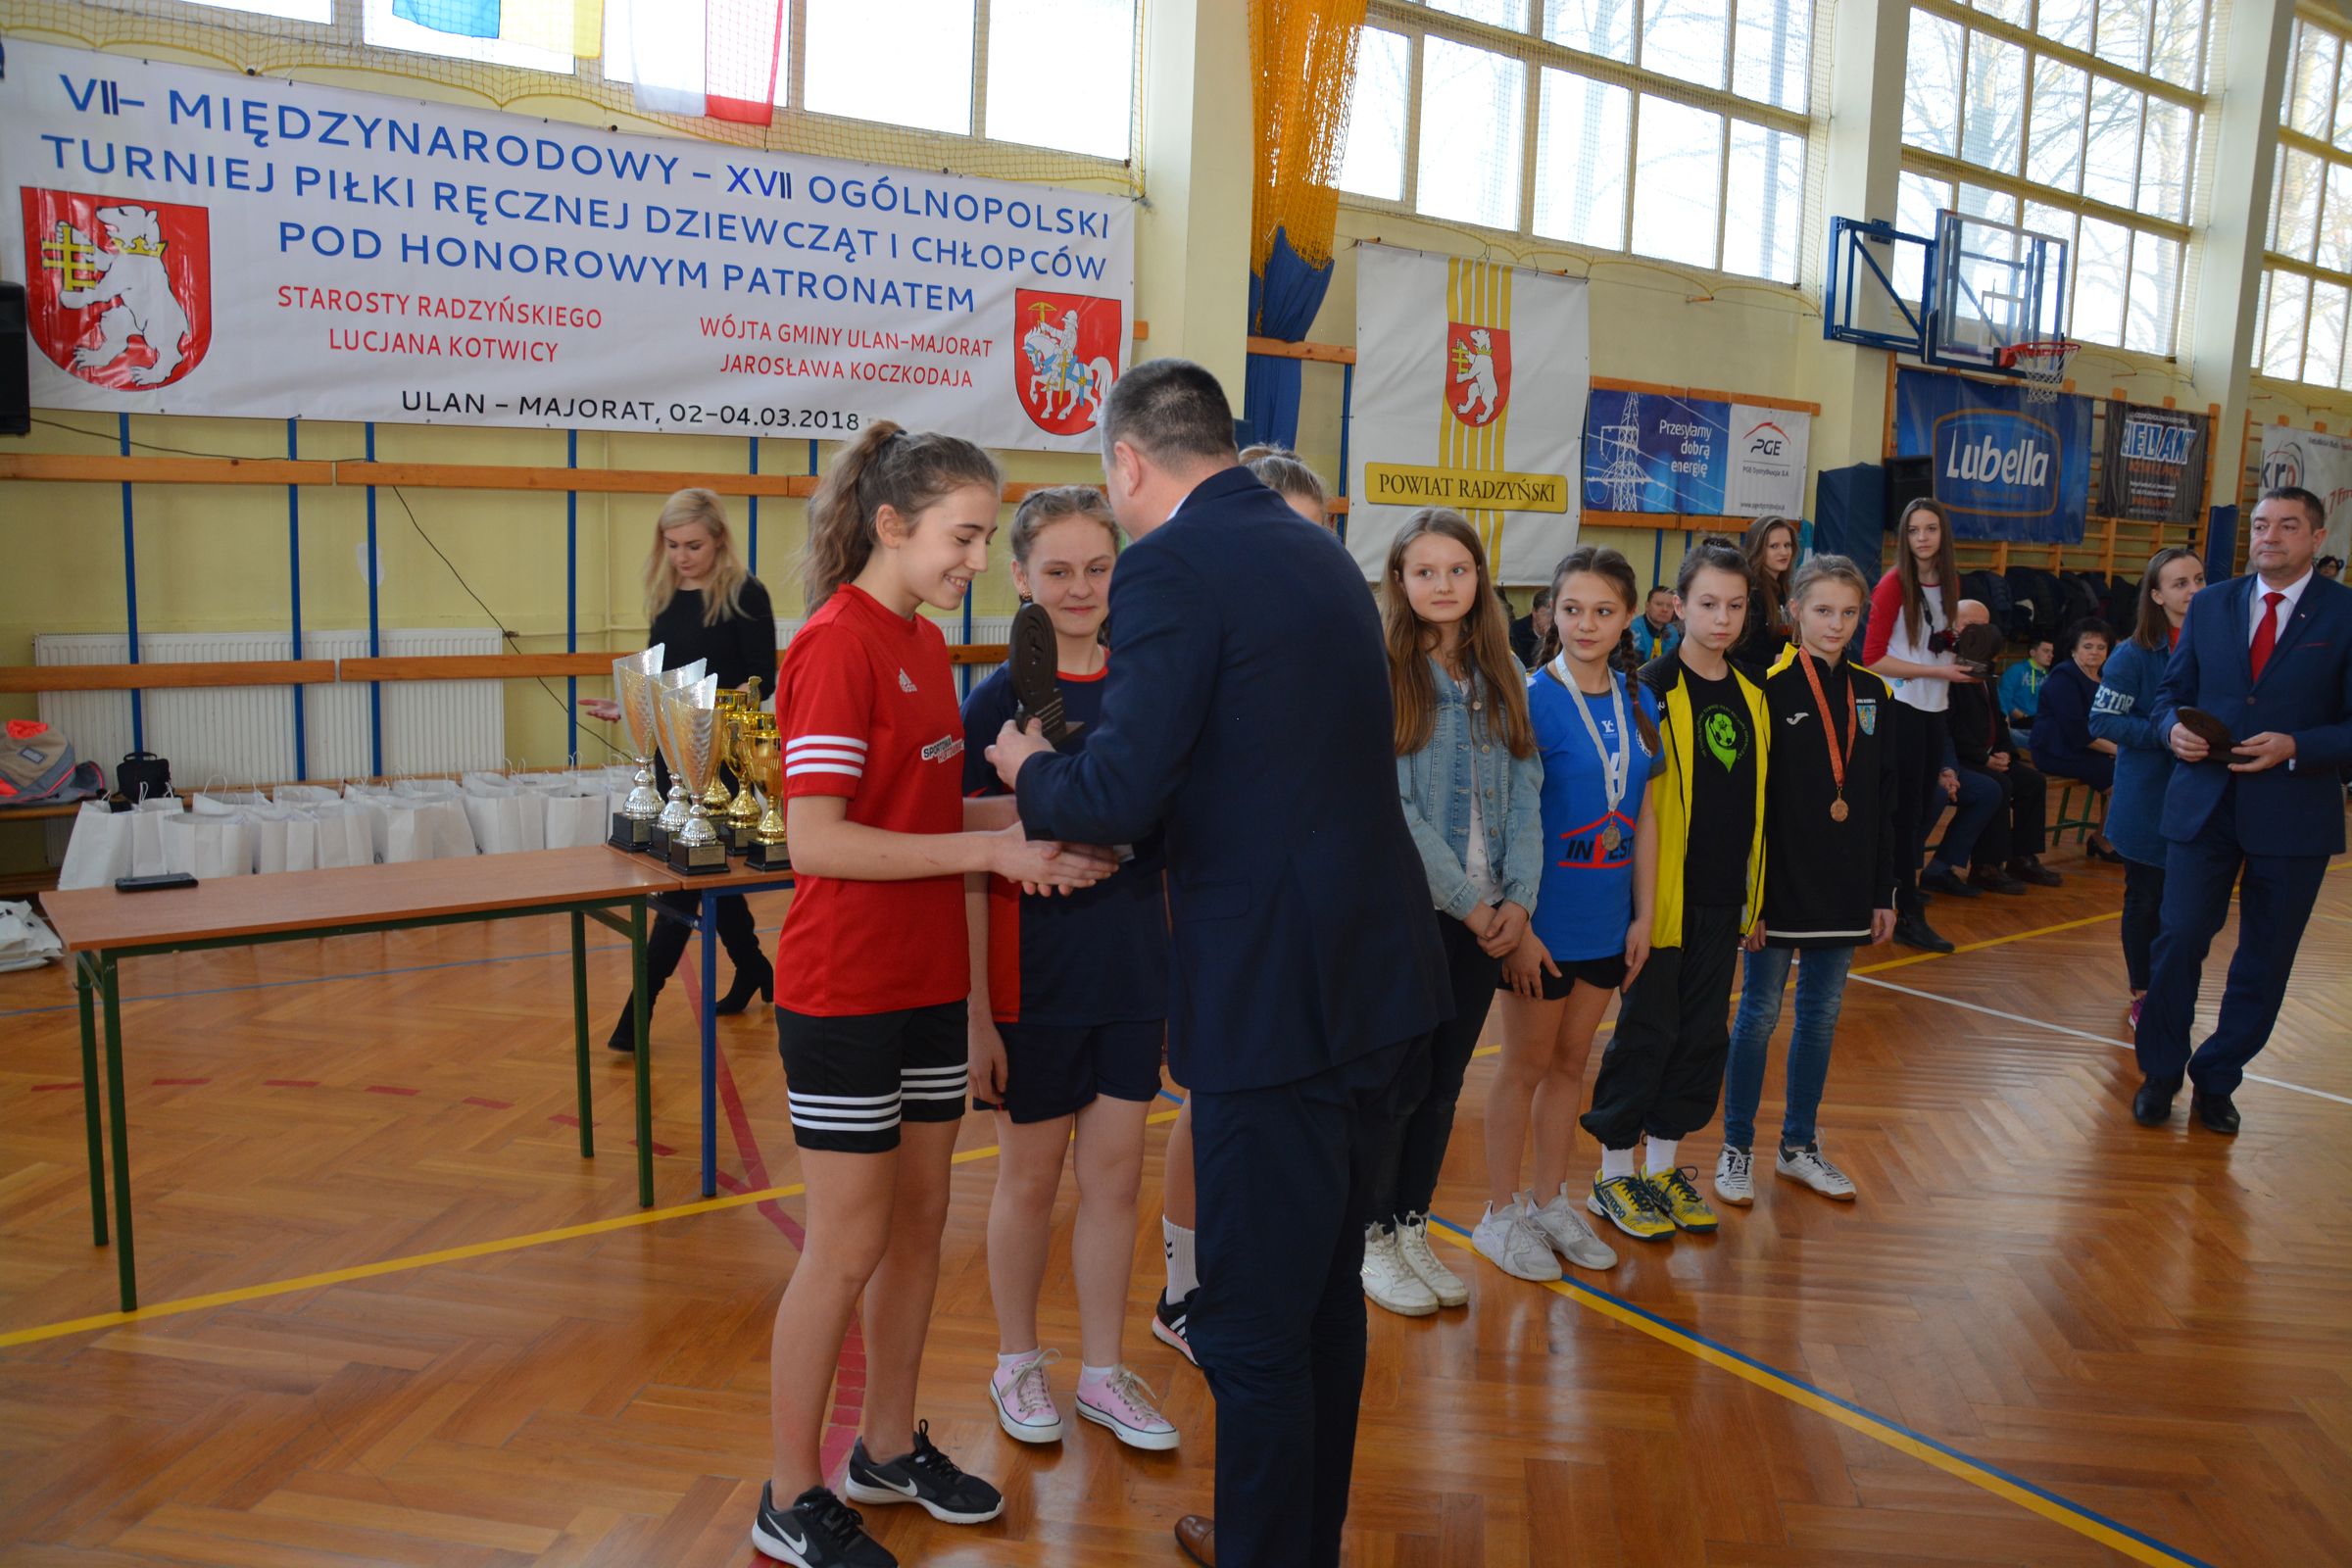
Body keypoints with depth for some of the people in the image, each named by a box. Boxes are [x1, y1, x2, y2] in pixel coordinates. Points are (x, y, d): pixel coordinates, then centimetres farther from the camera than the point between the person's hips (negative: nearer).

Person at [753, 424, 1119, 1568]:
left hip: (926, 981, 8)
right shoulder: (836, 645, -17)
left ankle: (890, 1448, 34)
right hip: (845, 992, -8)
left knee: (919, 1219, 16)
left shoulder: (924, 642, 10)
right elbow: (817, 841, -22)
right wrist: (992, 851, -22)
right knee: (847, 1246, 2)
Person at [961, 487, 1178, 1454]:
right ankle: (1017, 1363, 32)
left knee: (1116, 1173, 12)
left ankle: (1104, 1373, 29)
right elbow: (969, 872, -9)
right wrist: (976, 1012, -12)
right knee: (1031, 1175, 11)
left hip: (1134, 971, 4)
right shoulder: (996, 703, -8)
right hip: (1034, 975, -3)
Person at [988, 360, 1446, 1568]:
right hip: (1381, 981, 9)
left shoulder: (1172, 567, -13)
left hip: (1274, 1001, -9)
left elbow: (1120, 797, -20)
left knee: (1253, 1327, 7)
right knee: (1326, 1289, 23)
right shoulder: (1324, 558, 12)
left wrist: (1031, 774, 2)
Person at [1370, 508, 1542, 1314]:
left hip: (1486, 913, 5)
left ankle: (1413, 1226, 27)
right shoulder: (1377, 672, -9)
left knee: (1445, 1079, 13)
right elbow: (1388, 804, -14)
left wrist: (1518, 897, -6)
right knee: (1398, 1078, 4)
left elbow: (1525, 790, 6)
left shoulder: (1502, 673, 9)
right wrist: (1467, 900, -13)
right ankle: (1372, 1239, 21)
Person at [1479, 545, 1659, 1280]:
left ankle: (1550, 1200, 31)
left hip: (1606, 921, 5)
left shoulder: (1637, 701, 4)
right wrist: (1518, 927, -17)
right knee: (1525, 1063, 7)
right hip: (1545, 920, -5)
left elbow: (1644, 813, 9)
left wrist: (1644, 913, 8)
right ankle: (1501, 1212, 22)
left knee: (1571, 1060, 16)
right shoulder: (1532, 700, -14)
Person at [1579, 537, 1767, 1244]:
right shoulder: (1653, 689, -9)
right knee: (1647, 1030, 1)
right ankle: (1614, 1173, 15)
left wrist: (1753, 899, 14)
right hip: (1663, 896, -6)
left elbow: (1754, 805, 15)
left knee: (1703, 1034, 11)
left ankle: (1663, 1163, 25)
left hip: (1722, 900, 6)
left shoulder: (1751, 696, 10)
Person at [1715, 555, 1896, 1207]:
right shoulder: (1771, 690, -9)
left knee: (1822, 1015, 13)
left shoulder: (1873, 694, 7)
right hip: (1781, 885, -5)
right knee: (1760, 1014, 4)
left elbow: (1884, 805, 10)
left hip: (1844, 888, 5)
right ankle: (1736, 1148, 17)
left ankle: (1799, 1146, 27)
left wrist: (1883, 894, 9)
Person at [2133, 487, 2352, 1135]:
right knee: (2179, 939, -2)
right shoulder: (2210, 605, 7)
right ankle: (2160, 1074, 15)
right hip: (2204, 805, 2)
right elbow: (2172, 689, 13)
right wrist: (2173, 728, -8)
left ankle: (2217, 1080, 25)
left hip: (2293, 813, -1)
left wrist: (2294, 747, -20)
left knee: (2264, 960, 8)